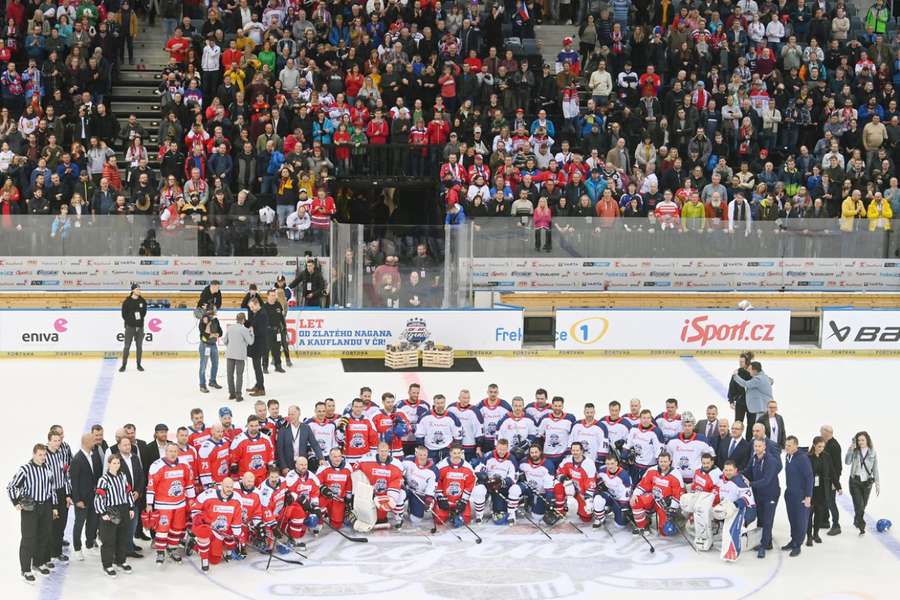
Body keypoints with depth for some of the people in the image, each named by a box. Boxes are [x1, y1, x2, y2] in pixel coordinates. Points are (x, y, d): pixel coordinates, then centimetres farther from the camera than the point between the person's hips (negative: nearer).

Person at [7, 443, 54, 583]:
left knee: (44, 536, 13)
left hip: (46, 506, 6)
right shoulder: (25, 469, -13)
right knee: (29, 538, -5)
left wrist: (54, 507, 15)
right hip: (30, 507, -6)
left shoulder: (47, 468, 3)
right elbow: (11, 487, -7)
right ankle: (26, 569, 1)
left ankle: (39, 562, 30)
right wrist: (16, 503, -15)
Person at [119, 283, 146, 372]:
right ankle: (124, 365, 4)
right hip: (130, 327, -3)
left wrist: (140, 318, -4)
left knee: (139, 346, 7)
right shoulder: (127, 301, -4)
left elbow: (144, 312, 11)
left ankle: (139, 365, 16)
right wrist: (131, 321, -11)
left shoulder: (142, 301, 5)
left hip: (140, 327, 3)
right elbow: (124, 314, -4)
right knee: (127, 346, -2)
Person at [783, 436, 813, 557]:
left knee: (800, 520, 0)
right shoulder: (788, 457, 6)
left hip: (800, 495, -7)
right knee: (792, 519, 14)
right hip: (789, 494, 7)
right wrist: (788, 490, 16)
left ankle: (797, 545, 6)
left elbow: (809, 477, -16)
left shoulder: (803, 458, -17)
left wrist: (808, 496, -17)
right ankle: (793, 541, 26)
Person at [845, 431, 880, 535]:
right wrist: (851, 448, -26)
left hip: (867, 482, 2)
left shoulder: (872, 452, -3)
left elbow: (875, 469, 1)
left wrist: (877, 484, -1)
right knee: (859, 505, -10)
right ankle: (862, 527, 2)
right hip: (855, 481, -2)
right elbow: (847, 462, -20)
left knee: (863, 505, 12)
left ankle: (857, 521, 37)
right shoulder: (855, 451, -5)